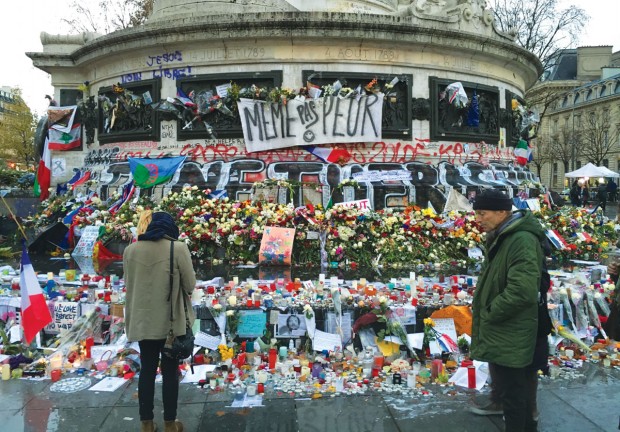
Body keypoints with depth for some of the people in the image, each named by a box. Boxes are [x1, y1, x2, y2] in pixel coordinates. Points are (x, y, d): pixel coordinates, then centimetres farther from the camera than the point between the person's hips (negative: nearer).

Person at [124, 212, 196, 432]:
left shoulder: (131, 249, 0)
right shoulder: (178, 248, -12)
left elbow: (128, 283, 10)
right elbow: (190, 284, -7)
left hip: (143, 320, 3)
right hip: (171, 321, -3)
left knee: (147, 369, 15)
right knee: (170, 371, 9)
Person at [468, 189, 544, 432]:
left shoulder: (523, 241, -22)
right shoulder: (500, 238, 10)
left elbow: (521, 291, -29)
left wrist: (488, 313, -16)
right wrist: (483, 313, 9)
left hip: (509, 336, -10)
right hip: (500, 332, 10)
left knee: (512, 393, 3)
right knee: (515, 389, 22)